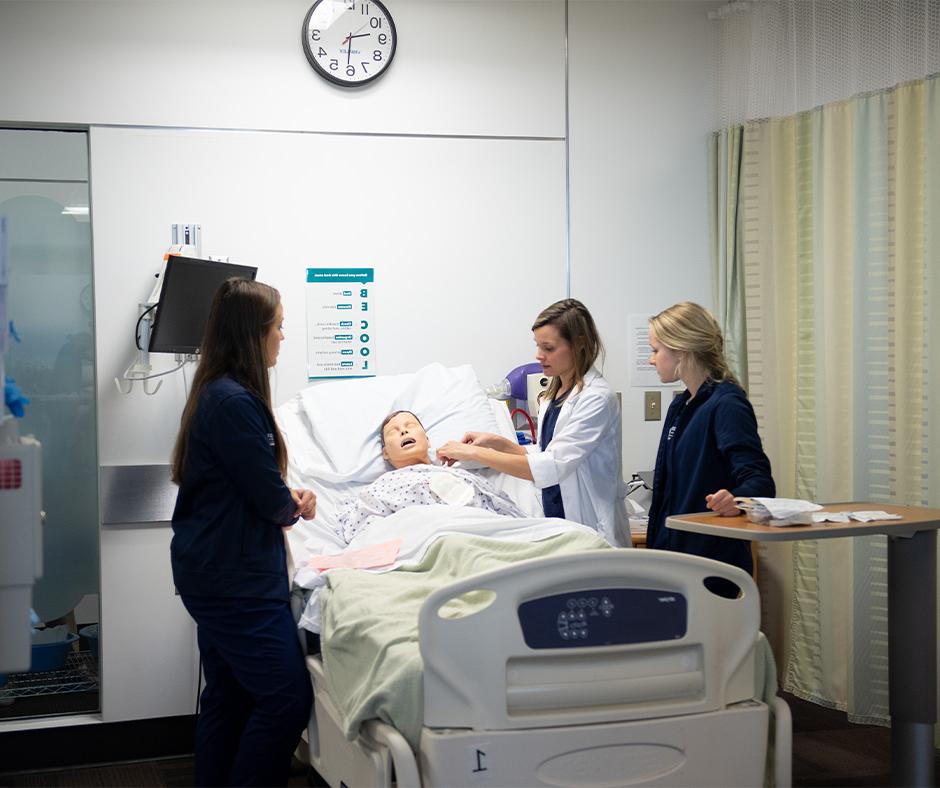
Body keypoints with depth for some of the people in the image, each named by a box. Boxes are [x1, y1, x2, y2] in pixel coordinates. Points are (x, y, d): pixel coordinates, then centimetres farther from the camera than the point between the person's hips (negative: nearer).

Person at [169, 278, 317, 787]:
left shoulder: (218, 393, 11)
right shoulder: (235, 402, -20)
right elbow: (271, 501, -19)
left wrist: (287, 496, 1)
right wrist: (295, 507, 3)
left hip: (216, 573, 10)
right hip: (237, 579, -10)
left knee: (227, 697, 15)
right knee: (287, 699, -5)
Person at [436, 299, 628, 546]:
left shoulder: (597, 398, -14)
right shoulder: (552, 396, 12)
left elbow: (552, 467, -21)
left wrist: (473, 453, -19)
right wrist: (497, 442, 5)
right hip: (556, 525, 7)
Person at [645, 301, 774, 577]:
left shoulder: (727, 404, -14)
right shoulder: (680, 406, 14)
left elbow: (759, 479, -22)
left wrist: (736, 499, -44)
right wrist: (654, 545, 20)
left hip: (715, 558, -8)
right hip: (672, 553, 8)